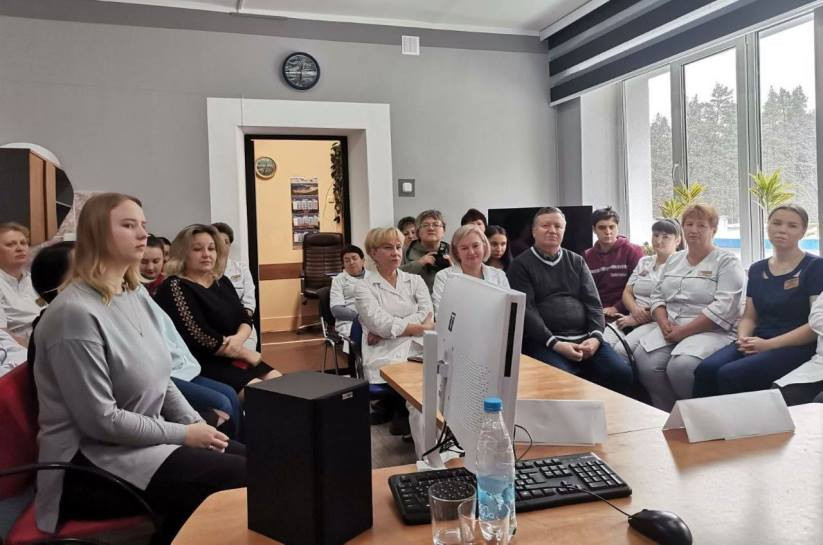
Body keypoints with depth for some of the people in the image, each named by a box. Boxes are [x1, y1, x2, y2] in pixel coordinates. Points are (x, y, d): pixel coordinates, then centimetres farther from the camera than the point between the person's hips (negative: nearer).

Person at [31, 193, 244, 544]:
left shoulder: (136, 295, 7)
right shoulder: (76, 313, -21)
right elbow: (100, 420, -22)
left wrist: (196, 423, 0)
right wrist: (183, 434, -15)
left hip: (144, 437, 9)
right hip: (92, 461, -8)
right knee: (243, 478, -16)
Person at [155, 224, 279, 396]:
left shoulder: (222, 282, 13)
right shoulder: (174, 287, -12)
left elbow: (245, 319, 10)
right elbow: (201, 338, -19)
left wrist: (239, 338, -15)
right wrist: (246, 353, -10)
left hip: (234, 358, 8)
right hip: (202, 364, -8)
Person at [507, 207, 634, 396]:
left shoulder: (577, 262, 19)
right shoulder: (520, 265, 5)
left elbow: (593, 302, 13)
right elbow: (526, 310, -5)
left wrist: (596, 336, -6)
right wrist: (554, 343, -16)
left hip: (585, 338, 4)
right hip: (544, 341, -4)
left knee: (622, 373, -18)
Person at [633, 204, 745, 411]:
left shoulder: (727, 262, 0)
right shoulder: (673, 260, 20)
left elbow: (723, 308, -13)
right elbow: (657, 295, 18)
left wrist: (684, 331, -17)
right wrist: (664, 323, -4)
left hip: (710, 331, -5)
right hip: (670, 328, 5)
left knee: (681, 366, -34)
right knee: (644, 359, -24)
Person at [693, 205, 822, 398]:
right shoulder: (757, 269, 16)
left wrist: (769, 344, -17)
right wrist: (743, 338, -7)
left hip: (796, 347, -5)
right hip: (757, 343, 5)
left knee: (730, 374, -31)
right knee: (705, 369, -26)